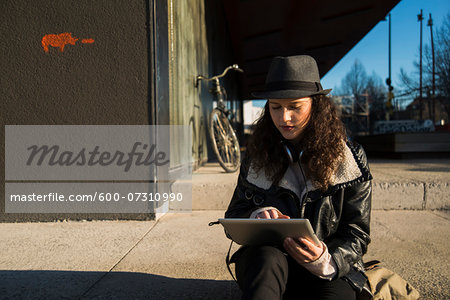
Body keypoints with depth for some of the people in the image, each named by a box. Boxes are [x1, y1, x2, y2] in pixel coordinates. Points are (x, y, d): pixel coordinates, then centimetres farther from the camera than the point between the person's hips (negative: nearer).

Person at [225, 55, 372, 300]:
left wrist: (325, 260, -21)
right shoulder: (256, 156, 6)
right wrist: (256, 217, -15)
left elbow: (356, 234, 1)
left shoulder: (349, 159, 1)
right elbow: (233, 217, 10)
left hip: (329, 273, 1)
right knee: (267, 257, -36)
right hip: (264, 266, 0)